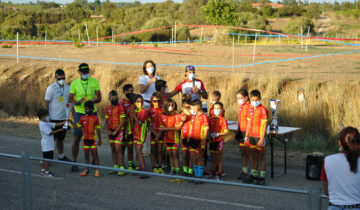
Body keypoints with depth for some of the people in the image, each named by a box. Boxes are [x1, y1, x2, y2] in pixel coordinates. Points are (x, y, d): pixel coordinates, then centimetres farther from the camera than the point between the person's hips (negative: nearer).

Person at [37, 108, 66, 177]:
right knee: (47, 158, -5)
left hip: (49, 144, 10)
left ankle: (43, 170, 25)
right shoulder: (42, 125, -18)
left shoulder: (47, 123, 13)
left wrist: (64, 122, 4)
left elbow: (55, 124, 12)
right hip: (46, 145, -10)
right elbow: (50, 133, -23)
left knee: (45, 158, 17)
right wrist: (59, 130, -20)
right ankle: (47, 171, 0)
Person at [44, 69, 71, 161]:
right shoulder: (51, 88, -10)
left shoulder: (67, 88, 6)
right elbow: (46, 103, -10)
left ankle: (61, 156, 28)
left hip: (64, 118, 5)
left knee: (60, 138, 17)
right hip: (54, 118, -5)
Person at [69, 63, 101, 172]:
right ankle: (74, 162, 4)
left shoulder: (95, 81, -1)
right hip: (79, 113, -1)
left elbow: (99, 98, 1)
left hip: (92, 112, 1)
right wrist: (78, 102, -21)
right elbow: (70, 100, 0)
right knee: (77, 138, -4)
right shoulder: (74, 83, -3)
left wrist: (95, 100, -22)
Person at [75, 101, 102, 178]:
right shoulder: (83, 118, 5)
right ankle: (86, 170, 20)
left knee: (95, 154, -2)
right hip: (85, 139, 4)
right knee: (86, 155, 10)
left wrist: (100, 139, 3)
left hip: (93, 139, -4)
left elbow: (98, 129, 1)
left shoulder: (95, 118, -4)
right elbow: (77, 126, 11)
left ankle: (97, 171, 1)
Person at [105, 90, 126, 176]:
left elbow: (123, 121, -12)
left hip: (119, 131, -6)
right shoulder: (108, 108, 9)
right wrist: (108, 130, 1)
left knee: (118, 149, -11)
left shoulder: (120, 107, -10)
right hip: (111, 132, 6)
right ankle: (115, 166, 19)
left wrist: (116, 131, -14)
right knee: (113, 149, 10)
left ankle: (122, 168, -8)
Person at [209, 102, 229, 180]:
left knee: (219, 158, 2)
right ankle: (213, 173, 22)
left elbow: (226, 132, -13)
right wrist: (210, 134, -1)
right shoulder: (211, 118, 8)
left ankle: (219, 175, 7)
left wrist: (217, 134, -22)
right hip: (212, 141, 6)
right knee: (213, 158, 13)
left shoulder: (223, 120, -9)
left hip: (219, 141, -6)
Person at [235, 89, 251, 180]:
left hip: (247, 132, -8)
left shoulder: (250, 106, -13)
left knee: (249, 153, -5)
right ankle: (244, 171, 18)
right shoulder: (240, 106, 14)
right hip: (241, 132, 8)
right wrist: (238, 132, 20)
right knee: (242, 153, 11)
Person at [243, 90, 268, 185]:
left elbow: (264, 125, -13)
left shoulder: (263, 110, -11)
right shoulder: (250, 109, 10)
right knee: (253, 156, 13)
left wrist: (261, 139, -17)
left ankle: (262, 177, 8)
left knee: (261, 156, 2)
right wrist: (246, 137, 14)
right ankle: (253, 174, 24)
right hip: (251, 136, 6)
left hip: (259, 137, -6)